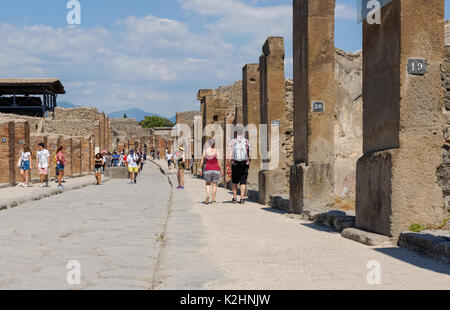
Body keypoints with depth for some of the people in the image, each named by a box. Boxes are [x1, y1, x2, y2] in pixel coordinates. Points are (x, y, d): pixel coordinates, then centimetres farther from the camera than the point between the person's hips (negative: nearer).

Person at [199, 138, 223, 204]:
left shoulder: (205, 151, -1)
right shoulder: (216, 151, -5)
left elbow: (202, 161, -1)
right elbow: (219, 162, -6)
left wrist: (200, 169, 7)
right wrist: (221, 171, 1)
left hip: (208, 169, 1)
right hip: (216, 169, -1)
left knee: (208, 184, 12)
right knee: (214, 185, 6)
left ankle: (207, 195, -14)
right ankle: (213, 199, 6)